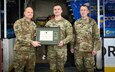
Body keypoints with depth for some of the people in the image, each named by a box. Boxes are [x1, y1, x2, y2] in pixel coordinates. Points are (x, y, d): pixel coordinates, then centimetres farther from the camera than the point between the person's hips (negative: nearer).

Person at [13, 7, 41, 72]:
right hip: (21, 50, -6)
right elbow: (19, 37, -16)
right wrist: (31, 42, -23)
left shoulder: (33, 24, 14)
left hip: (31, 51, 6)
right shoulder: (18, 22, -6)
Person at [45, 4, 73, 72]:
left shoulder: (66, 23, 1)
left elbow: (70, 35, -5)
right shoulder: (49, 23, 11)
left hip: (61, 49, -3)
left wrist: (63, 42, -22)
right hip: (51, 48, 3)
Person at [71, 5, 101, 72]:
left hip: (88, 49, -3)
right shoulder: (76, 22, 9)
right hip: (77, 49, 4)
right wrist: (72, 47, 12)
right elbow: (73, 36, 14)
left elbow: (96, 36, -5)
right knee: (79, 66, 12)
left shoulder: (92, 22, -3)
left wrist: (95, 48, -10)